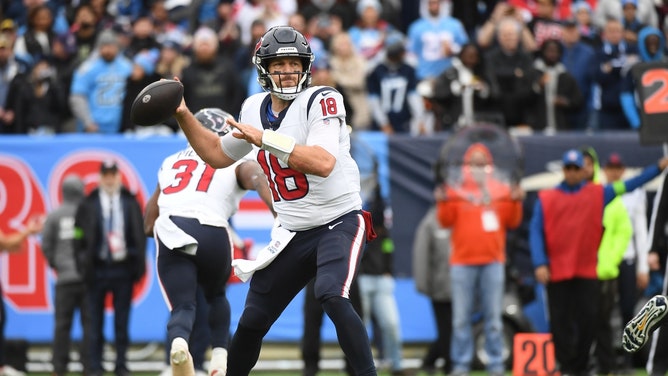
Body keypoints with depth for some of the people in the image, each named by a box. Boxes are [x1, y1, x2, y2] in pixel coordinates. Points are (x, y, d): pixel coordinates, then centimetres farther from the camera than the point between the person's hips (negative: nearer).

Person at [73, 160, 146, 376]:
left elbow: (140, 236, 10)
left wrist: (139, 266, 3)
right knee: (95, 321, 0)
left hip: (123, 268, 1)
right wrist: (84, 266, -2)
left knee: (122, 322, 3)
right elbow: (79, 237, 5)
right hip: (97, 269, -1)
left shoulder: (131, 203, 9)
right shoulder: (88, 204, 5)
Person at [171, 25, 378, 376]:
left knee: (332, 296, -32)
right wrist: (183, 115, 10)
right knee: (251, 321, 8)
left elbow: (323, 163, -29)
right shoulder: (255, 108, 6)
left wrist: (265, 139, -30)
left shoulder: (321, 101, -14)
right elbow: (218, 154, 21)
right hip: (292, 234, 6)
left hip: (339, 223, -6)